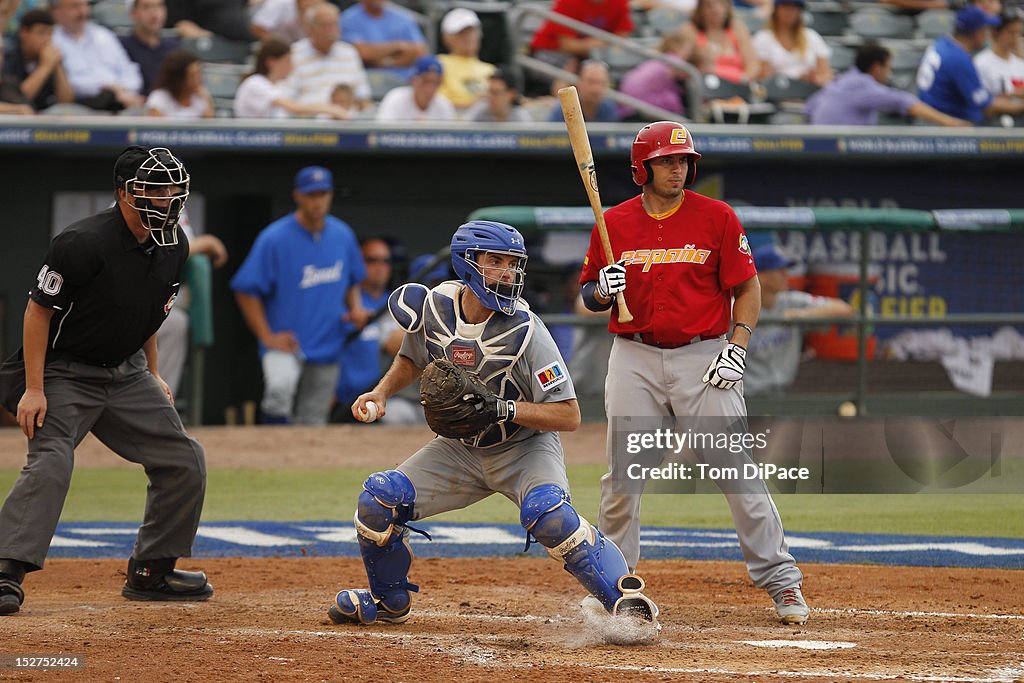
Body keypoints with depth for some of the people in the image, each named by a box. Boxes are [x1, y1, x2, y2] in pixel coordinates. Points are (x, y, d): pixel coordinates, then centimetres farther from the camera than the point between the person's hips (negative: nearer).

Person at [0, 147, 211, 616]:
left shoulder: (173, 248, 0)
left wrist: (152, 376, 18)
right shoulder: (85, 243, -23)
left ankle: (151, 573, 16)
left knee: (184, 460, 5)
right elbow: (38, 310, -18)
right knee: (51, 463, -26)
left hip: (126, 373, 8)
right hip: (64, 372, -8)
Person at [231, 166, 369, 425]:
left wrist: (355, 308, 2)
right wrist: (267, 337, -13)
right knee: (280, 387, -35)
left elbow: (352, 280, 22)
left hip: (326, 350, 5)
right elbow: (246, 291, -8)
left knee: (312, 426, 9)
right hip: (285, 343, -5)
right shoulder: (275, 238, -10)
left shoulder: (343, 236, 6)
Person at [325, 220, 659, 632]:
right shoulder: (433, 307, -12)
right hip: (460, 449, 5)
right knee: (377, 501, -7)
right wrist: (382, 392, -5)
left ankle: (627, 599, -27)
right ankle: (390, 602, 18)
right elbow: (413, 359, 13)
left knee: (548, 513, -35)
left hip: (525, 447, -5)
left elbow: (569, 416, -25)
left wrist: (502, 408, -35)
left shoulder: (523, 330, -26)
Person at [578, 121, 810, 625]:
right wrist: (602, 290, -10)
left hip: (703, 357, -2)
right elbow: (588, 295, 13)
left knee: (737, 468, -6)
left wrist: (736, 346, -9)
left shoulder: (717, 218, 0)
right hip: (634, 358, 2)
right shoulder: (615, 223, 5)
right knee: (621, 477, 0)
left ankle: (780, 581, 1)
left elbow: (747, 287, 3)